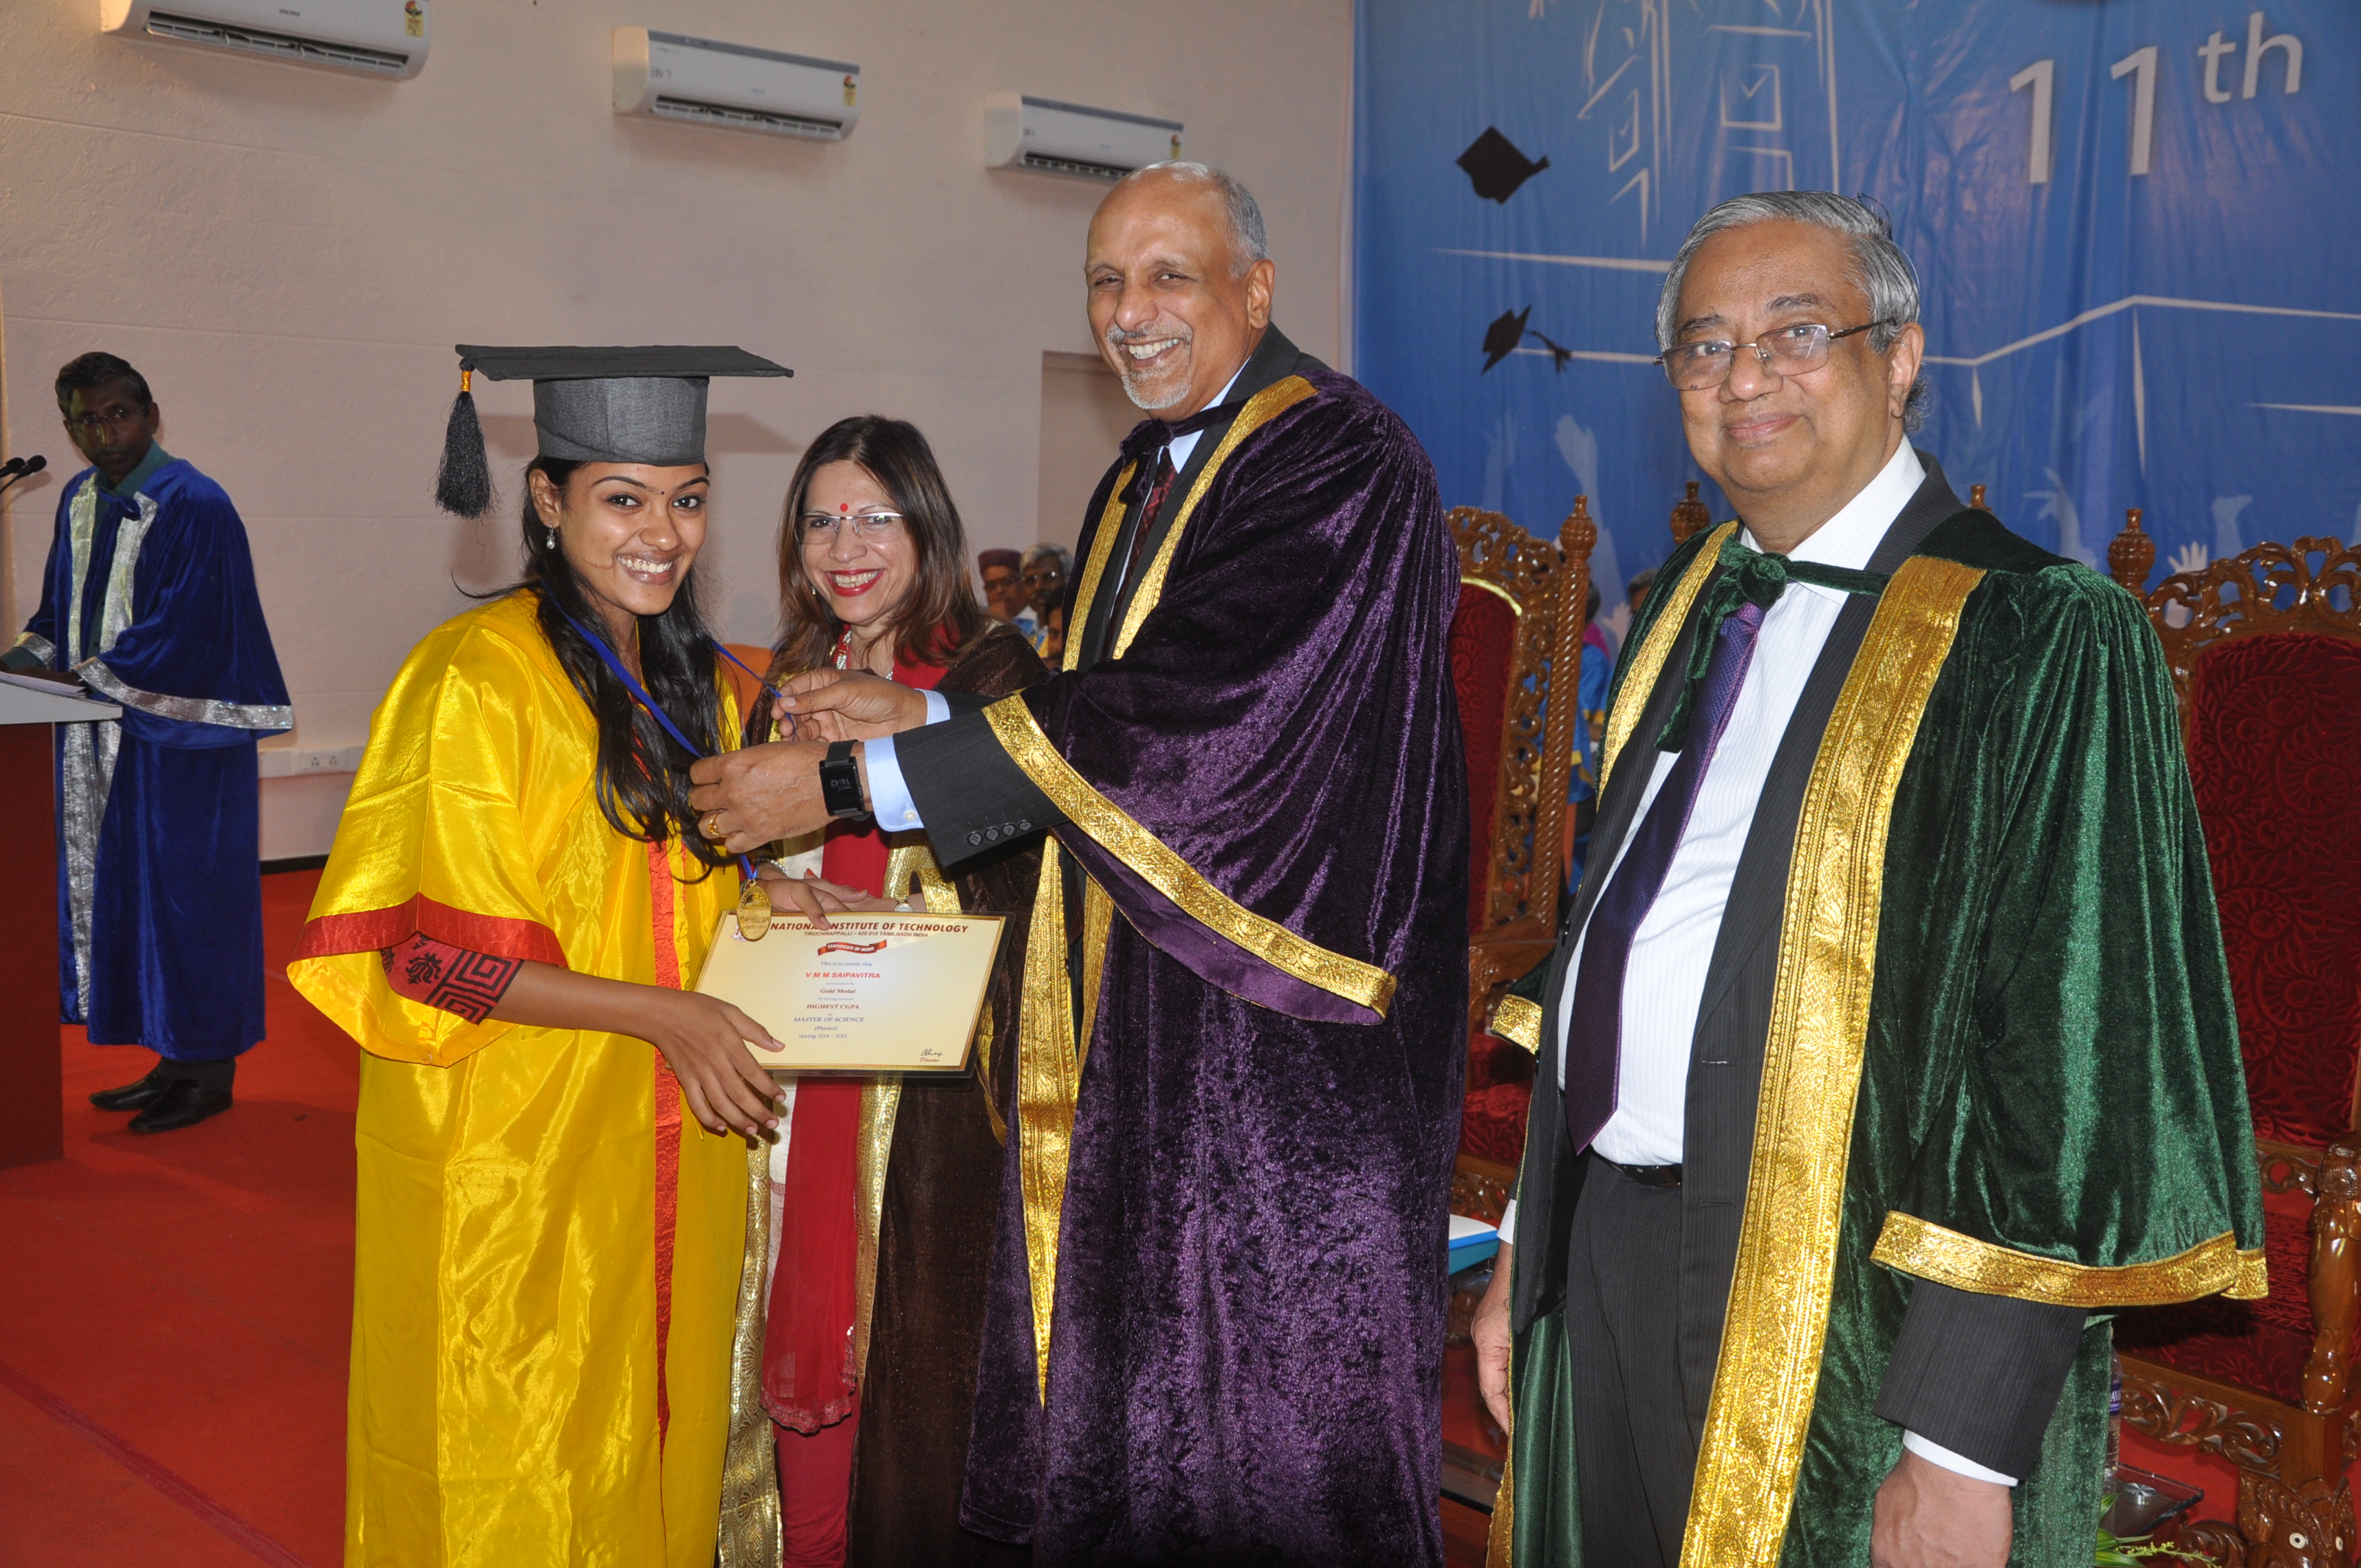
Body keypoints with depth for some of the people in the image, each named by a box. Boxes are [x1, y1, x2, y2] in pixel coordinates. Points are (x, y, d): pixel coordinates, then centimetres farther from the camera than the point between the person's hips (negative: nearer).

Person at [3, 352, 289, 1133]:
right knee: (129, 892, 12)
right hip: (107, 733, 8)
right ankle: (176, 1061, 23)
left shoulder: (193, 506, -14)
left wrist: (82, 677, -16)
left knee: (190, 892, -1)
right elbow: (63, 607, 18)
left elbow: (182, 629, -19)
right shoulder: (79, 500, 11)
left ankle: (210, 1073, 10)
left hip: (181, 739, -8)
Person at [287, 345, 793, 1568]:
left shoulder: (693, 685, 10)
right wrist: (658, 1013, -22)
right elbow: (431, 953, -16)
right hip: (512, 1156, -7)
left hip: (668, 1141, 7)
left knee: (654, 1451, 16)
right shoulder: (475, 678, -14)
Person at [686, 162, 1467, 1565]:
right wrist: (924, 712, 2)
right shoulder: (1140, 484, 15)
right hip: (1135, 1026, 8)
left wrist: (849, 779, -20)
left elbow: (1185, 712, -24)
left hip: (1281, 1030, -8)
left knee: (1269, 1424, 3)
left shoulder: (1340, 463, -15)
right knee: (1131, 1370, 13)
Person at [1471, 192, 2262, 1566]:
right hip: (1606, 1255, 7)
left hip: (1844, 1310, -6)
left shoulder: (2042, 637, -15)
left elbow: (2081, 1069, -19)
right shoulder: (1691, 600, 7)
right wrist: (1530, 1244, 13)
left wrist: (1964, 1447, -20)